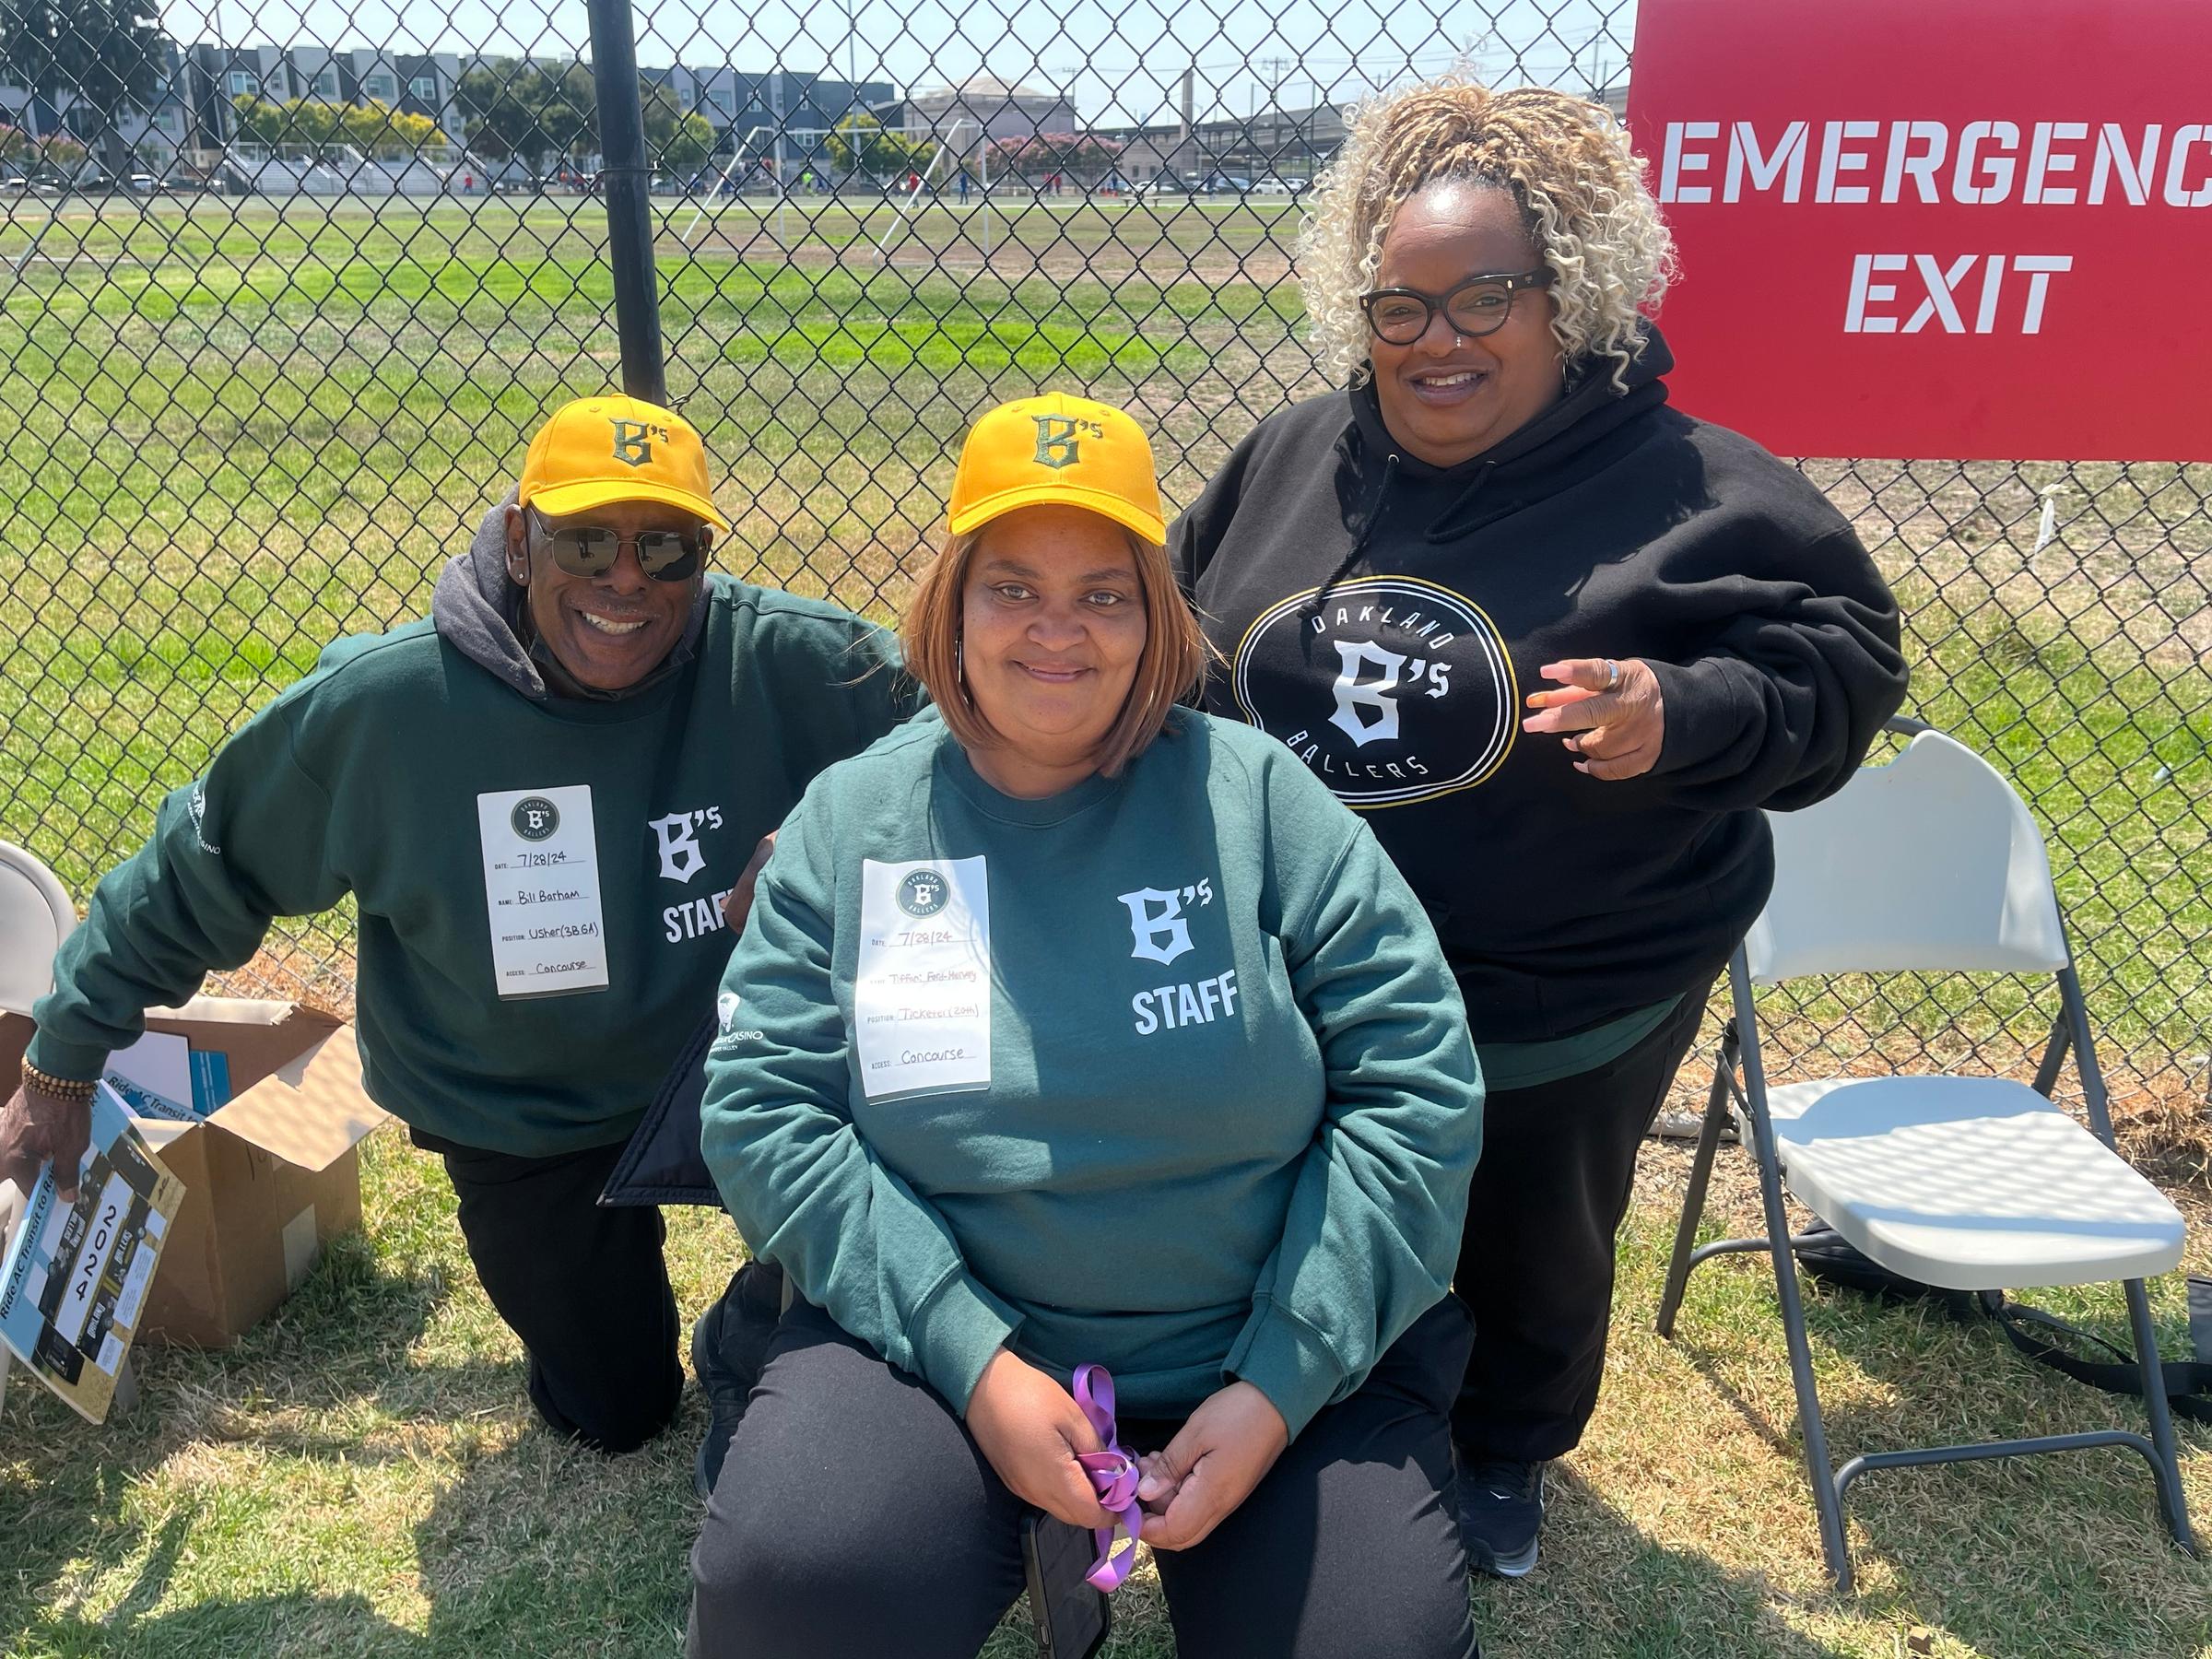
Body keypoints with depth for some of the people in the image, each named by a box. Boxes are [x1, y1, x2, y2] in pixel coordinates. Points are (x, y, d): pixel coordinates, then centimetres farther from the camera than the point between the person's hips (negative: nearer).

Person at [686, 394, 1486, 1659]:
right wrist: (973, 1360, -16)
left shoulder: (1255, 795, -5)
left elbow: (1417, 1085, -7)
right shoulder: (851, 821, -1)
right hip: (945, 1331, 0)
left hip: (1272, 1352, 1)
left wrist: (1281, 1385, -12)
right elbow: (761, 1108, -6)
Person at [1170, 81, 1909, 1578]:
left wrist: (1681, 713, -30)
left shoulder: (1691, 491, -14)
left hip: (1560, 1015, -2)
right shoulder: (1291, 459, 1)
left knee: (1530, 1259, 22)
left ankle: (1506, 1455, 54)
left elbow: (1837, 659, -13)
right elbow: (1186, 632, 15)